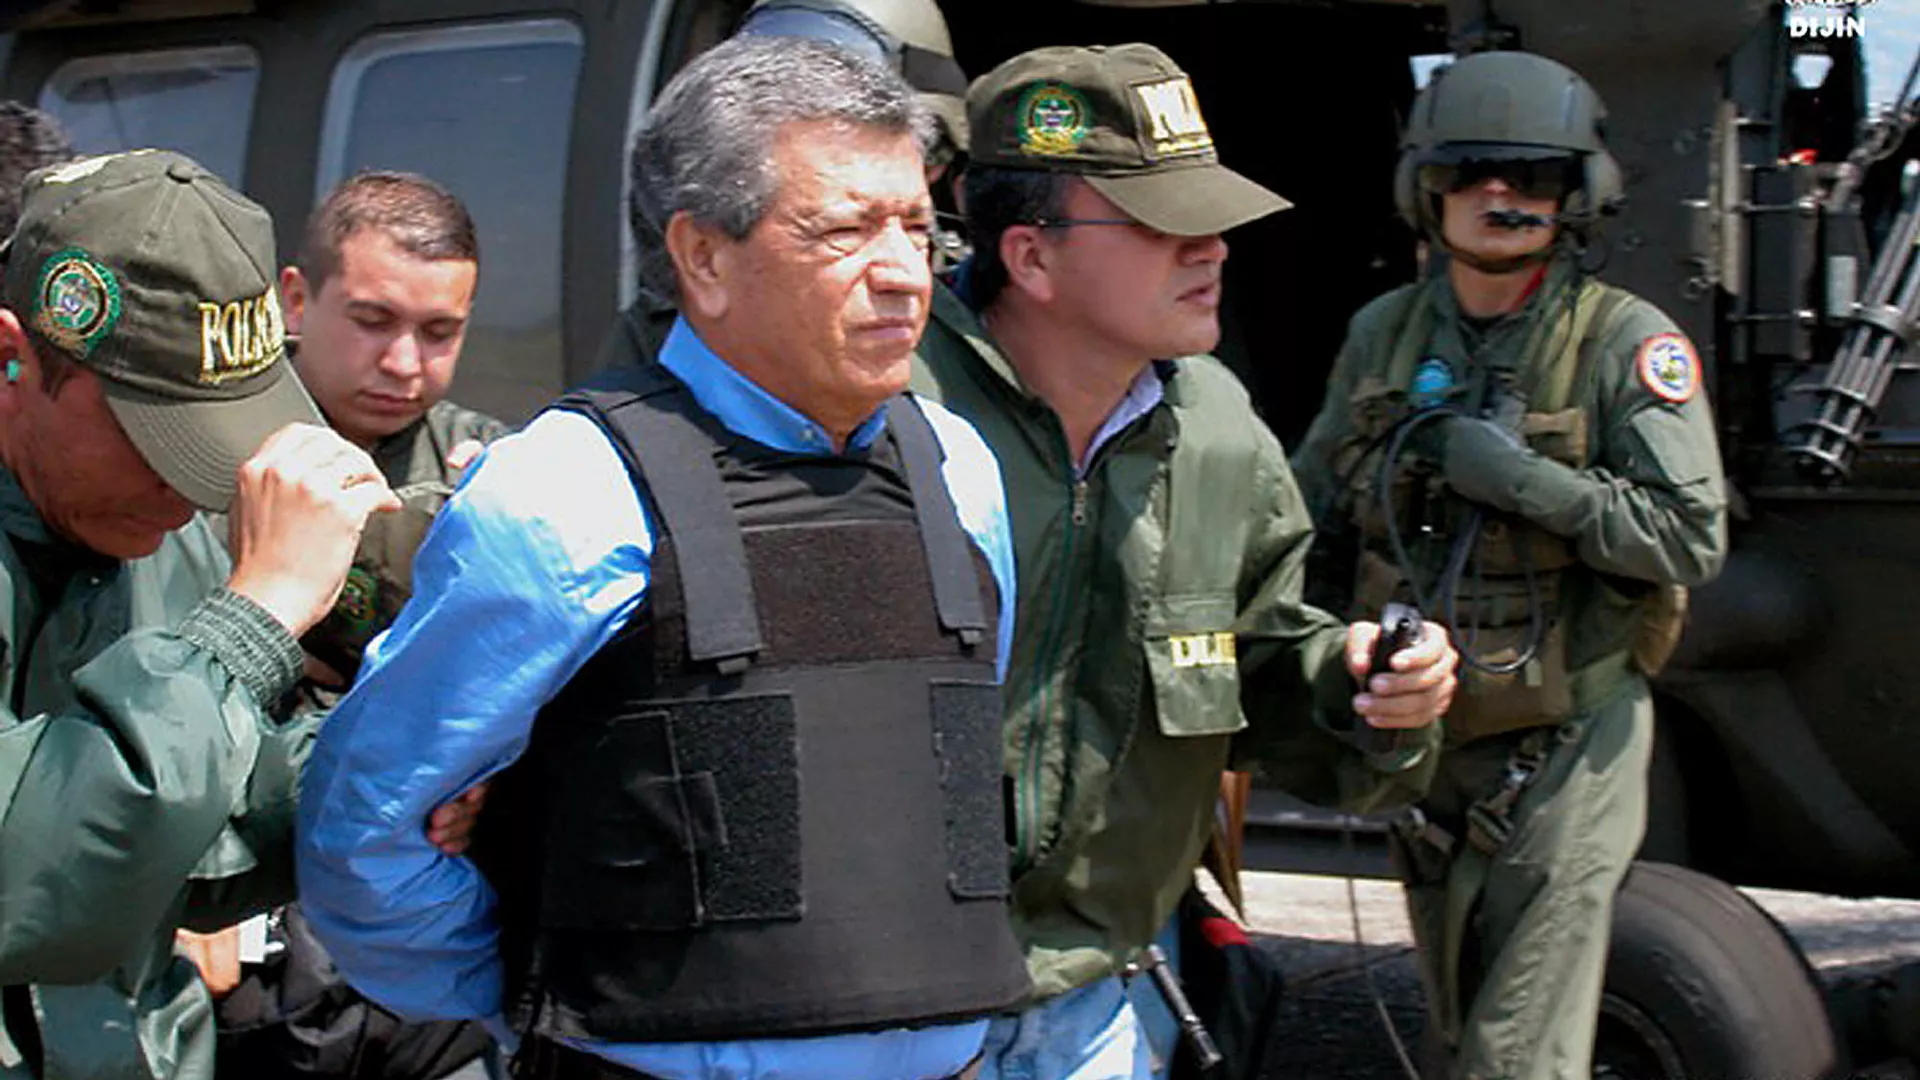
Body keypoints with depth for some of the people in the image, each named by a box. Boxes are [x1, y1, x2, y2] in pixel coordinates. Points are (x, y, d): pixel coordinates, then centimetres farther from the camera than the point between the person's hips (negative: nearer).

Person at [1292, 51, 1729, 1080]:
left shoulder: (1628, 342, -9)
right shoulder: (1382, 334, 7)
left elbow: (1690, 539, -15)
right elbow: (1313, 513, 16)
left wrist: (1522, 478, -23)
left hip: (1563, 743, -5)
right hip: (1420, 732, 6)